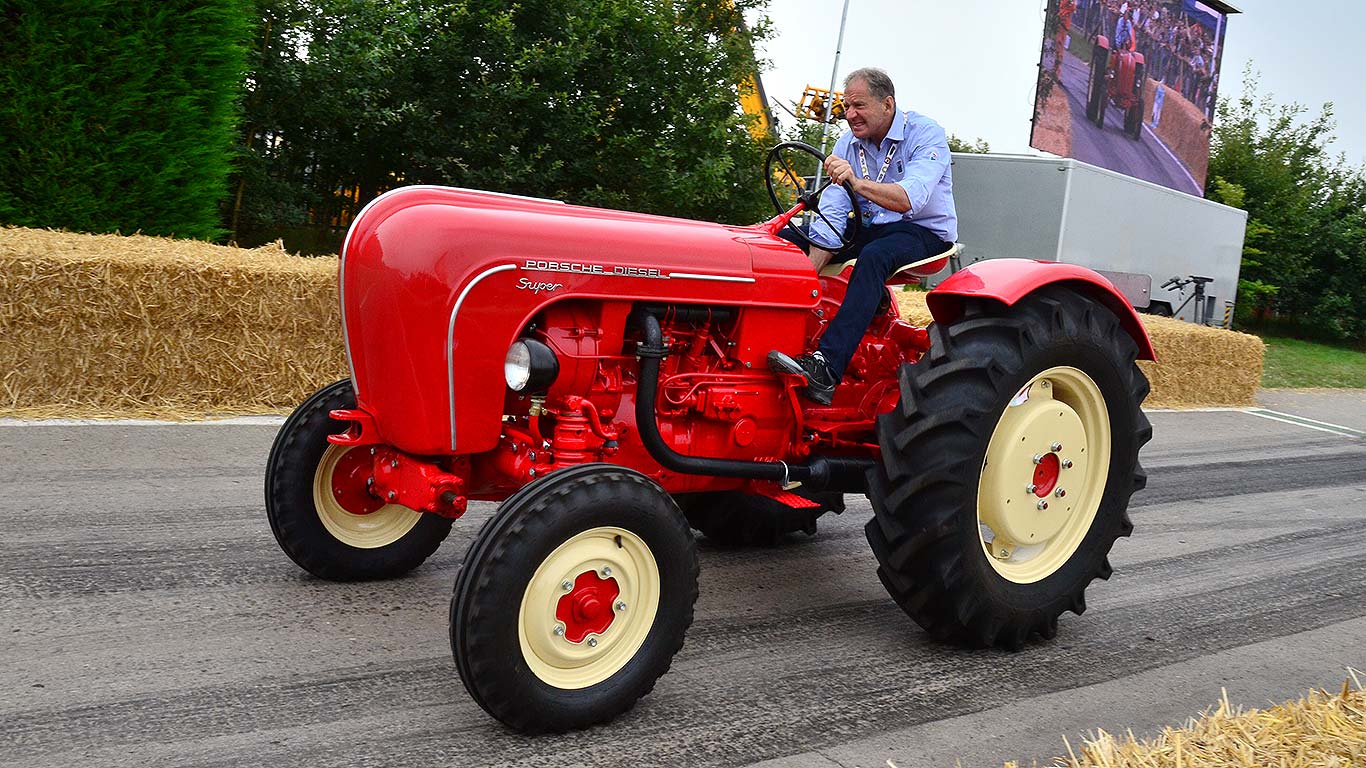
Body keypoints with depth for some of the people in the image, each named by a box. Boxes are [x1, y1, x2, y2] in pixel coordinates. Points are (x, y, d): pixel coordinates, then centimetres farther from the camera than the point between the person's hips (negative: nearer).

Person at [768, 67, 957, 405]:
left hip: (924, 231, -6)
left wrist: (857, 183, -48)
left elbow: (910, 199, -32)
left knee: (873, 256, -39)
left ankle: (826, 367, -49)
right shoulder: (848, 144, 1)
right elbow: (832, 215, -5)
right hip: (869, 229, 6)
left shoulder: (926, 134, -14)